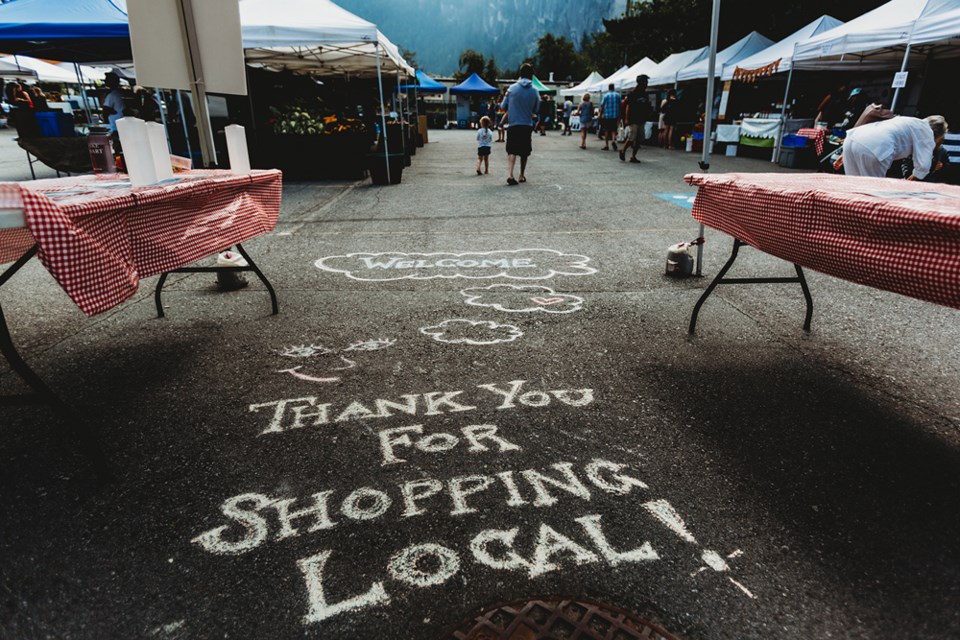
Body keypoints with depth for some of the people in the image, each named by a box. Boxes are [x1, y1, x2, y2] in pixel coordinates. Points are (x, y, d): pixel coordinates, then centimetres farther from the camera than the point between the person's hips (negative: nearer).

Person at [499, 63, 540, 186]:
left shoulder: (512, 88, -2)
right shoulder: (534, 91, -1)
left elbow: (503, 106, 4)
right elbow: (536, 110, 9)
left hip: (513, 124, -1)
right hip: (527, 125, 1)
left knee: (512, 151, -2)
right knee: (524, 152, 15)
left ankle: (510, 174, -22)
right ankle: (522, 175, 23)